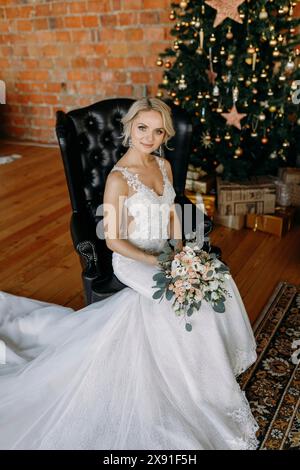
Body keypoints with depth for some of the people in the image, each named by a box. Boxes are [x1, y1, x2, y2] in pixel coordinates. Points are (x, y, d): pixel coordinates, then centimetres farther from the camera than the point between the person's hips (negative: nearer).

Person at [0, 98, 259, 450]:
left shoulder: (164, 166, 3)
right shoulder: (118, 178, -19)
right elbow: (113, 240, -16)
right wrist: (156, 263, -20)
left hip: (165, 253, 7)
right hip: (132, 260, -7)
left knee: (221, 281, -12)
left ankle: (219, 357, 10)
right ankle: (203, 379, 2)